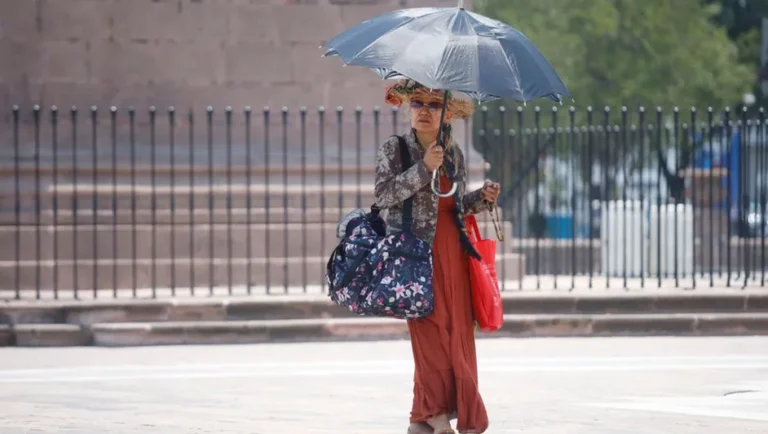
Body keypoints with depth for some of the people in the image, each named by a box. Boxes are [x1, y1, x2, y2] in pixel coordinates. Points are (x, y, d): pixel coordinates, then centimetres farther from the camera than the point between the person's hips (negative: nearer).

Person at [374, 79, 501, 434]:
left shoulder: (454, 153, 13)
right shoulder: (393, 149, 0)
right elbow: (383, 195, -12)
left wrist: (482, 198, 2)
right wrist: (423, 169, -18)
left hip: (453, 251, 5)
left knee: (458, 332, 0)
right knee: (432, 329, -11)